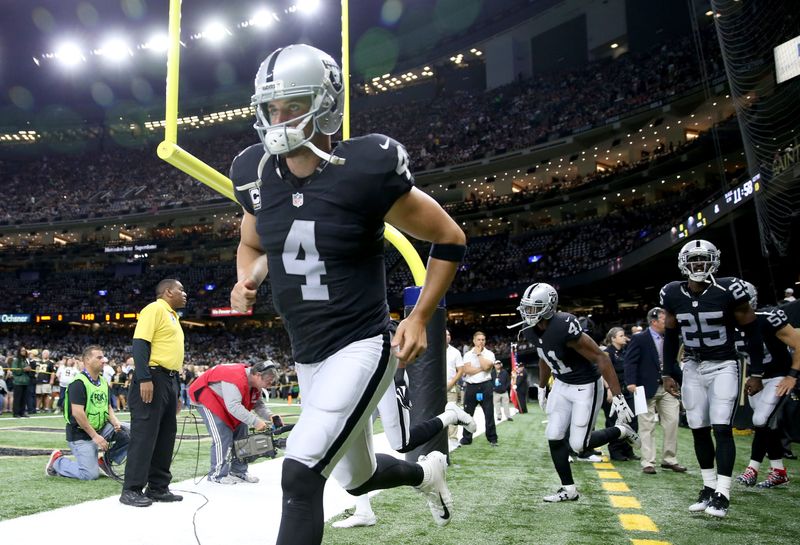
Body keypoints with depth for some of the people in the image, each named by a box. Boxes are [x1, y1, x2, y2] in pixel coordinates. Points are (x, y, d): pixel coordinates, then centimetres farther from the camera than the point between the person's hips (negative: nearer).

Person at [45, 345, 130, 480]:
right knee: (91, 474, -14)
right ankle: (58, 460, 10)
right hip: (81, 435, -7)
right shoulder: (79, 383, -15)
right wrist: (95, 436, -22)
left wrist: (116, 423, -8)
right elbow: (77, 413, -22)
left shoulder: (103, 382, 10)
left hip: (101, 428, 7)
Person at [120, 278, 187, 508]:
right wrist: (144, 378, -25)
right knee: (144, 434, -7)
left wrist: (176, 391, 22)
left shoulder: (173, 316, 21)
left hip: (170, 381, 9)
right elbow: (140, 344, -16)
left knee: (166, 435, 10)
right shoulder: (154, 309, -6)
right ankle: (131, 490, -1)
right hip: (154, 378, -9)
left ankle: (158, 487, 16)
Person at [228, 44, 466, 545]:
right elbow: (252, 247, 17)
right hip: (308, 356, 7)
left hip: (362, 347, -7)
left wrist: (419, 319, -9)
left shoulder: (366, 169, -18)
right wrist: (247, 282, -5)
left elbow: (451, 241, -7)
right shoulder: (256, 174, -2)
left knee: (300, 475, -18)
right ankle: (427, 471, 55)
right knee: (358, 478, 23)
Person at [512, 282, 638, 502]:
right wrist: (542, 389, 23)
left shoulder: (564, 328, -33)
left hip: (586, 387, -7)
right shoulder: (530, 330, -7)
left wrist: (618, 396, -26)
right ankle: (569, 489, 18)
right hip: (562, 385, 7)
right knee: (554, 438, 3)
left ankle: (620, 431, 20)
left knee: (579, 445, -5)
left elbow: (601, 358, -27)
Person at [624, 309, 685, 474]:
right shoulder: (639, 339, -5)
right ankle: (648, 462, 7)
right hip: (648, 388, -5)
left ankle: (669, 459, 17)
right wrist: (631, 382, -20)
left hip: (668, 388, 5)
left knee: (672, 422, 3)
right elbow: (630, 361, -9)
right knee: (647, 426, 1)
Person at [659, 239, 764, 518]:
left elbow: (751, 331, -6)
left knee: (722, 428, -11)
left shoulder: (728, 290, -15)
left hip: (723, 366, -4)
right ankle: (709, 486, 17)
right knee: (699, 429, 5)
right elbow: (671, 337, 9)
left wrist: (756, 373, -7)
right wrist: (668, 373, 6)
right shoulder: (673, 294, -3)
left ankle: (722, 494, -5)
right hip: (693, 367, 4)